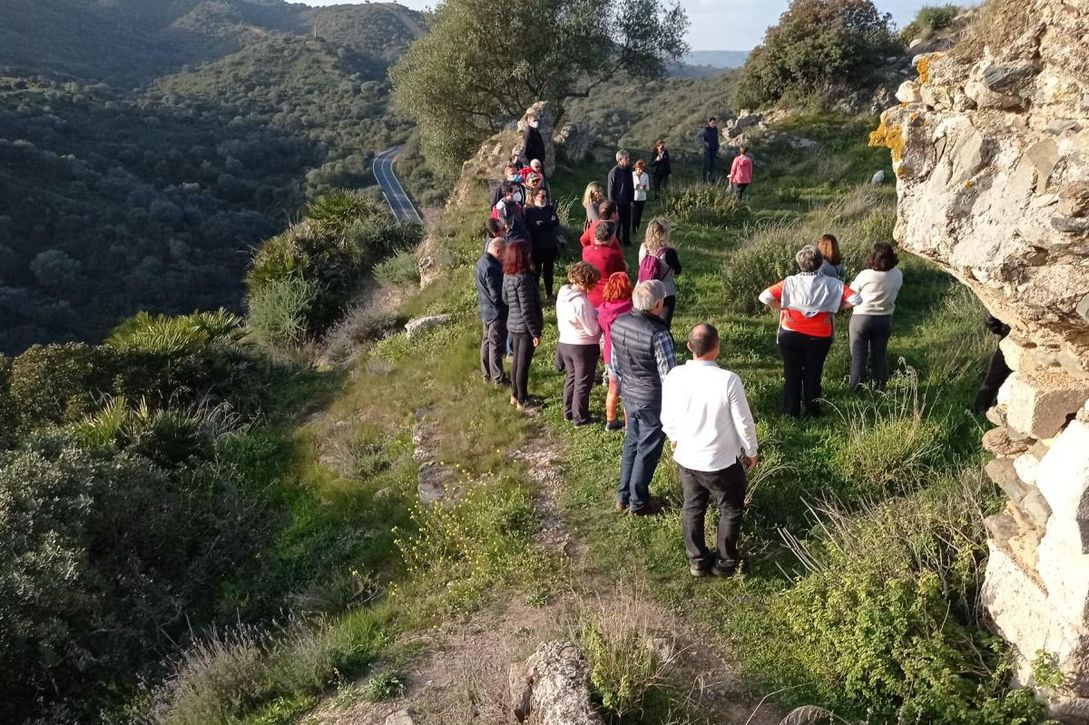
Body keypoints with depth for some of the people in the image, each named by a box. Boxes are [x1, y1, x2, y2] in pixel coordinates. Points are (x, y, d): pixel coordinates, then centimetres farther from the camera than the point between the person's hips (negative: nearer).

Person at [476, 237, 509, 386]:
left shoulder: (481, 261, 5)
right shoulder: (491, 268, -27)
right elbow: (497, 295, -25)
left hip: (486, 310, 10)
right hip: (497, 312, -10)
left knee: (487, 341, 19)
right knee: (496, 345, 1)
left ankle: (487, 374, 31)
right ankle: (498, 378, 12)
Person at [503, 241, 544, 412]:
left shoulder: (508, 275, 1)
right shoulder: (523, 278, -24)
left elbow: (505, 299, 14)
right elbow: (527, 309, -23)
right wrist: (535, 332, -17)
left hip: (514, 324, 9)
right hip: (525, 326, -9)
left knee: (516, 360, 20)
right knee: (523, 364, 3)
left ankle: (515, 395, 33)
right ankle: (522, 401, 15)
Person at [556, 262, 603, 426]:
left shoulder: (563, 293, -3)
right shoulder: (581, 302, -27)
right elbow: (592, 330, -23)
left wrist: (594, 313, 9)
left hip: (564, 343, 8)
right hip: (583, 347, -7)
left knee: (571, 377, 23)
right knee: (583, 383, 8)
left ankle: (568, 412, 34)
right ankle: (580, 417, 18)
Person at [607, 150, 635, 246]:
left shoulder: (628, 170, 4)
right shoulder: (613, 172, -17)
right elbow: (610, 190, -14)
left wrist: (632, 199, 11)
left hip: (627, 202, 6)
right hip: (618, 203, -6)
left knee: (627, 223, 14)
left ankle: (626, 241, 27)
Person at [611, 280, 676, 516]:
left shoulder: (618, 323, -5)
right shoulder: (658, 334, -27)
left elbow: (614, 362, 7)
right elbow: (668, 375, -21)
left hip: (629, 394, 7)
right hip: (652, 400, -7)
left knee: (632, 443, 22)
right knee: (648, 450, 10)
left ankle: (623, 496, 34)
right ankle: (638, 502, 25)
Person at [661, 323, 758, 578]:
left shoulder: (674, 377, -15)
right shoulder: (728, 380, -26)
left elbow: (667, 417, -1)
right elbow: (744, 422, -15)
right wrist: (751, 451, 3)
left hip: (686, 458, 3)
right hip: (722, 461, -3)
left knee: (692, 508, 22)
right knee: (730, 510, 20)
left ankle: (697, 561, 34)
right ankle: (725, 563, 32)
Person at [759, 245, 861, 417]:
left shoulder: (791, 282, -11)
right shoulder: (831, 284, -8)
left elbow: (765, 297, -19)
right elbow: (855, 298, -10)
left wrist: (782, 307, -7)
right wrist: (835, 308, -1)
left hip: (791, 335, -1)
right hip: (819, 337, 1)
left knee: (792, 375, 13)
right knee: (813, 375, 16)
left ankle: (791, 412, 20)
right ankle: (813, 412, 25)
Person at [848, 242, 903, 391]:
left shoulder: (865, 275, -20)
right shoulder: (898, 275, -8)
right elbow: (893, 293, 5)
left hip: (862, 318, -3)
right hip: (885, 319, 3)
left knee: (858, 356, 7)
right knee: (880, 355, 16)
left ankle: (856, 391, 12)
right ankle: (879, 389, 24)